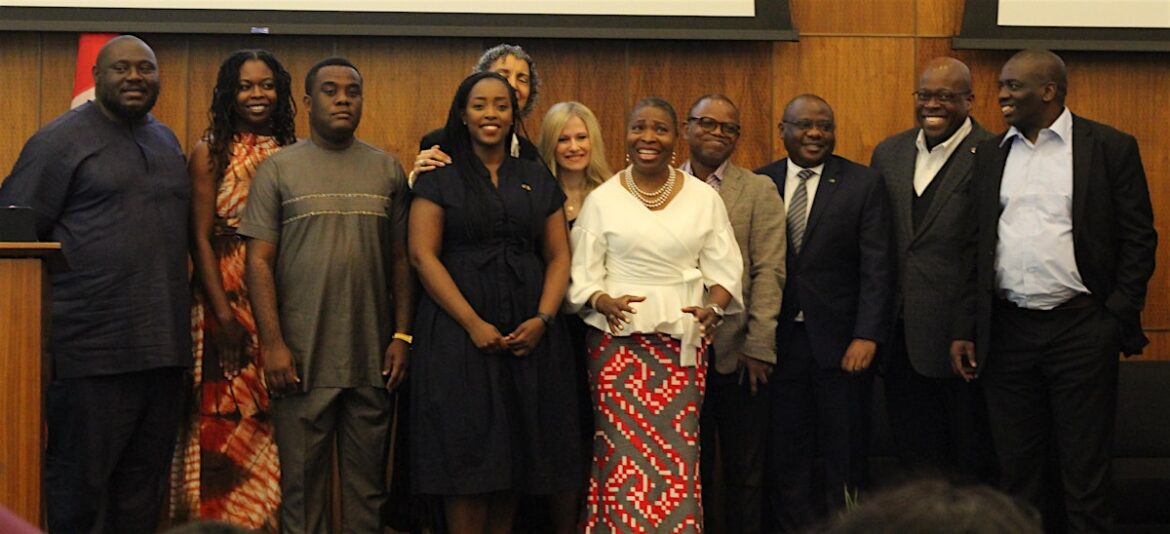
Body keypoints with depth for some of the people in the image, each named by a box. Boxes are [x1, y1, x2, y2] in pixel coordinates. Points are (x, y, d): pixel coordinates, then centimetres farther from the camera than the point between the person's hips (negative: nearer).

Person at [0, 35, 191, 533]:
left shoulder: (167, 141, 17)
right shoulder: (61, 139, -3)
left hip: (163, 345, 6)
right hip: (92, 349, -6)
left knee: (144, 480, 12)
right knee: (80, 484, 1)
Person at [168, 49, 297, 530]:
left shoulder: (293, 154, 9)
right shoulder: (211, 152, 2)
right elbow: (200, 238, -4)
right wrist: (224, 314, -11)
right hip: (226, 305, -3)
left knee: (273, 428, 3)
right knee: (224, 425, -3)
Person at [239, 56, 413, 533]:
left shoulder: (387, 170, 10)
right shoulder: (279, 169, 3)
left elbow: (401, 260, 10)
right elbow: (259, 261, -2)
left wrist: (402, 336, 2)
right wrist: (272, 344, -9)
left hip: (373, 360, 2)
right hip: (302, 359, -2)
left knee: (368, 485, 8)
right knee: (302, 482, 4)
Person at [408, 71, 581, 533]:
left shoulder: (537, 179, 12)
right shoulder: (440, 179, 3)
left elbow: (558, 256, 9)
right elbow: (423, 255, -6)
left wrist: (543, 318, -8)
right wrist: (474, 323, -15)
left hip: (528, 335, 3)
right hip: (459, 332, -3)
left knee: (514, 456, 4)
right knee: (468, 457, -4)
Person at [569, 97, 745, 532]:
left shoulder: (704, 198, 6)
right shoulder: (601, 199, 4)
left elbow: (724, 269, 6)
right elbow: (582, 276, 2)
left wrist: (713, 306, -14)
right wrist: (604, 302, -18)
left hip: (683, 340, 1)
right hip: (618, 339, -1)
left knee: (677, 455, -2)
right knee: (624, 454, -4)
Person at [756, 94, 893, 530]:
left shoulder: (863, 184, 0)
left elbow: (876, 267, -4)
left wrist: (867, 336, -13)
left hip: (840, 344, -2)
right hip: (778, 342, 2)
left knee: (844, 457, 6)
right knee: (785, 460, 8)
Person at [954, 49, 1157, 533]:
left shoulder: (1111, 148, -2)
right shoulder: (990, 154, 10)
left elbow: (1139, 239, -2)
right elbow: (977, 247, 11)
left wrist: (1119, 320, -8)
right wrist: (966, 330, 6)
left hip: (1081, 330, -4)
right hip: (1007, 330, 4)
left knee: (1085, 470, 3)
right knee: (1017, 468, 11)